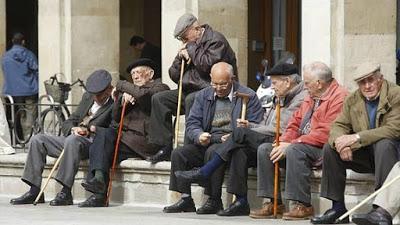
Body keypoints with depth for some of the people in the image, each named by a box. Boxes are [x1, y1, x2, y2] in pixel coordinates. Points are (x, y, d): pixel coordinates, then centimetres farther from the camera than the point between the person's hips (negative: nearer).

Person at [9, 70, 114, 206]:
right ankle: (34, 191, -10)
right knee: (37, 140, -5)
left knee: (72, 140, -39)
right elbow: (67, 123, 17)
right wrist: (73, 129, -5)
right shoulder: (87, 97, 18)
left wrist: (91, 129, -20)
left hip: (92, 143, -8)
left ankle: (66, 192, -37)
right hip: (72, 140, 8)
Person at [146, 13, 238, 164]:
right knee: (159, 99, -1)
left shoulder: (216, 40, -7)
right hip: (189, 92, 9)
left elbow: (207, 65, -24)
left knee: (191, 99, -37)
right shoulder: (190, 45, 17)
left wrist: (191, 48, -11)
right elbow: (174, 76, 16)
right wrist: (180, 58, -2)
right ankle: (165, 147, -7)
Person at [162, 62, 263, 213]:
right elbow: (192, 123, 8)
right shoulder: (203, 96, 16)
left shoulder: (248, 96, 2)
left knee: (213, 152, -36)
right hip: (207, 142, 5)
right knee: (178, 154, -17)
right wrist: (199, 136, -16)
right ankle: (185, 199, -14)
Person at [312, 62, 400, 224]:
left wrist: (357, 137, -28)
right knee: (330, 148, -12)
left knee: (384, 144, -37)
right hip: (365, 155, 6)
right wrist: (340, 141, -24)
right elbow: (339, 126, 3)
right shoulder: (352, 100, 7)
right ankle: (338, 207, -10)